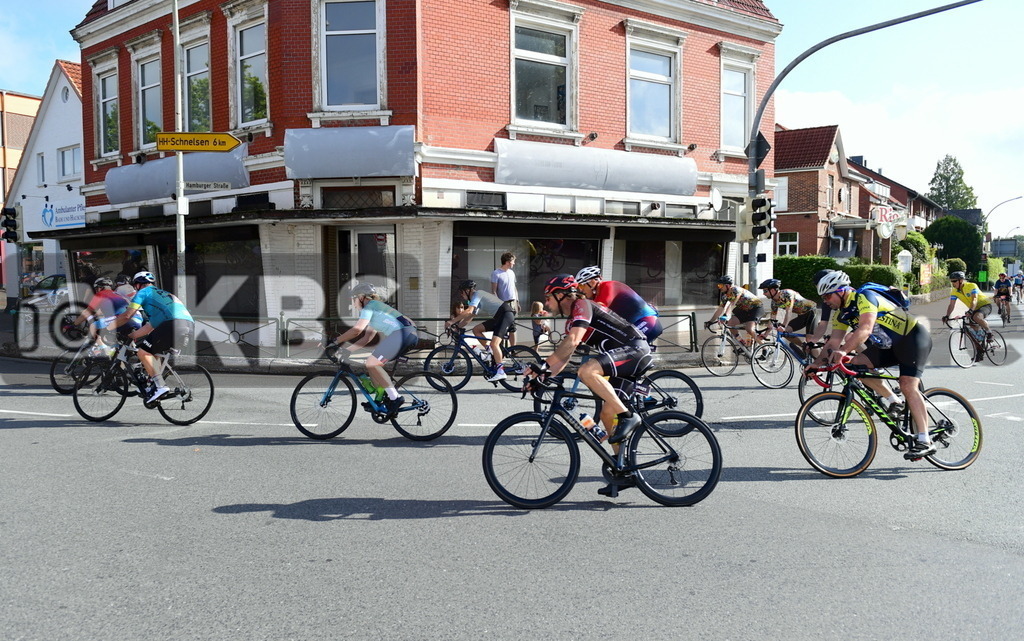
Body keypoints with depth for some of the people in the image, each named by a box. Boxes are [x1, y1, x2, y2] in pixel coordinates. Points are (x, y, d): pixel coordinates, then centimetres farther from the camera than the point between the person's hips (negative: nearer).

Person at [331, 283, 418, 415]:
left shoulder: (369, 306, 3)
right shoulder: (377, 308, 31)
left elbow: (357, 330, -10)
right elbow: (366, 338, 28)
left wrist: (335, 341, -2)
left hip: (402, 333, -10)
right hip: (411, 334, 10)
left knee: (371, 364, -10)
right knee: (373, 363, 15)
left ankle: (395, 398, -8)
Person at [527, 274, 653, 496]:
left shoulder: (582, 306, -8)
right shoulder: (572, 321, 21)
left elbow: (572, 342, -23)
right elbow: (563, 358, 20)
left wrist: (544, 365, -26)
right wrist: (541, 377, 8)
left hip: (636, 349, -10)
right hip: (627, 358, 10)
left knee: (587, 371, -31)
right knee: (607, 413, 6)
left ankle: (628, 416, -22)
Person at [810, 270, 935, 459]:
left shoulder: (864, 297, -23)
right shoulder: (841, 313, 3)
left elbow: (866, 328, -39)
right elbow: (834, 341, -1)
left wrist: (844, 350, -52)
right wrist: (817, 362, -15)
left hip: (913, 336, -8)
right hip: (891, 345, 8)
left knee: (908, 385, -20)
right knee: (857, 363, -11)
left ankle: (925, 441, -18)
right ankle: (892, 400, 1)